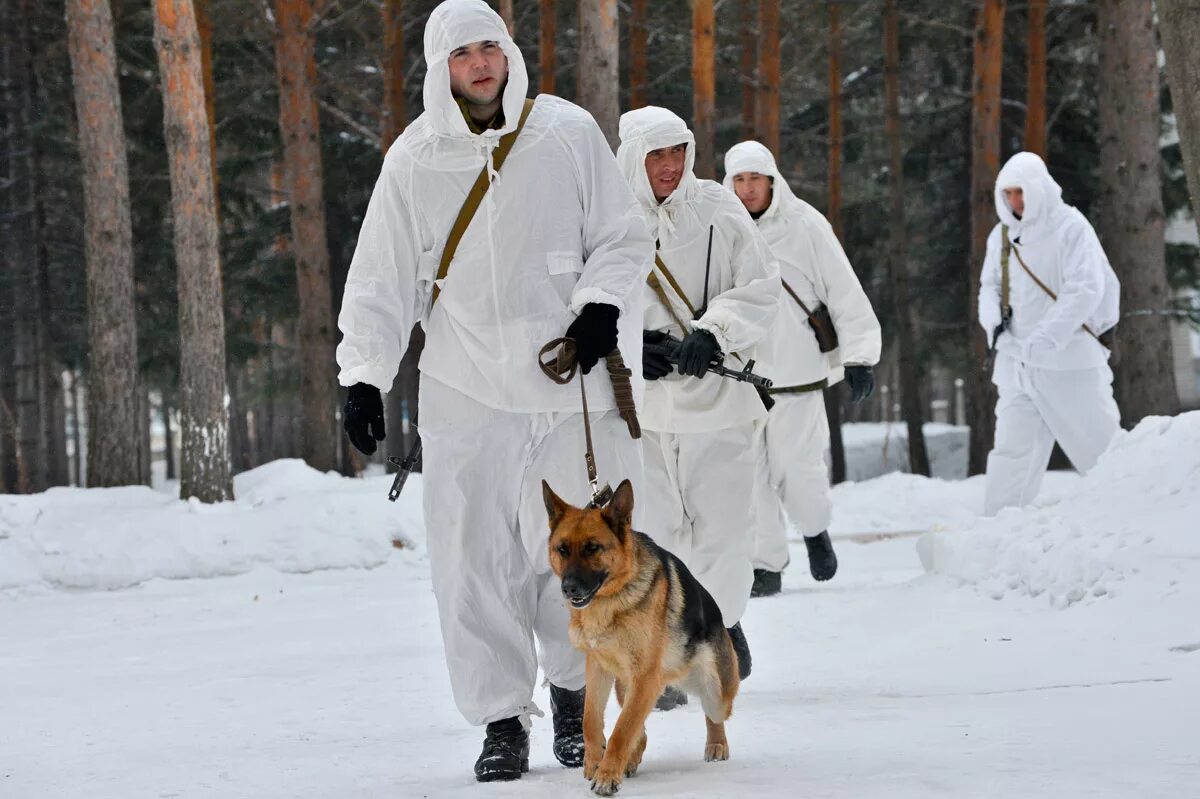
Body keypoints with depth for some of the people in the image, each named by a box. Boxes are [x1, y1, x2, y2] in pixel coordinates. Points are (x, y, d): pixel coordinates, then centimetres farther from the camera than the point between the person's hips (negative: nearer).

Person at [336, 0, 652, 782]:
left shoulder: (568, 133, 1)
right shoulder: (415, 159, 3)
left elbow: (623, 237, 7)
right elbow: (382, 280, 6)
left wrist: (602, 304, -10)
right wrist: (364, 376, -3)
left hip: (570, 380, 0)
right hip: (467, 391, 1)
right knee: (477, 557, -3)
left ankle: (573, 690, 24)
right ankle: (503, 719, 5)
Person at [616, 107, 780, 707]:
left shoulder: (718, 209, 2)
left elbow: (759, 289, 0)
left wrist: (712, 333, -15)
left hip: (716, 393, 1)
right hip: (639, 400, -1)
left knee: (722, 523, 1)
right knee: (652, 528, -2)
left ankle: (723, 619, 29)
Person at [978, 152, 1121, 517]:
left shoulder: (1070, 227, -9)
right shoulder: (1002, 236, 10)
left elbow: (1086, 289, -17)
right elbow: (990, 285, 21)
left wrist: (1047, 337, -23)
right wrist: (993, 315, -2)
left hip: (1069, 358, -5)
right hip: (1017, 360, 5)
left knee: (1098, 439, -1)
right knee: (1012, 446, 2)